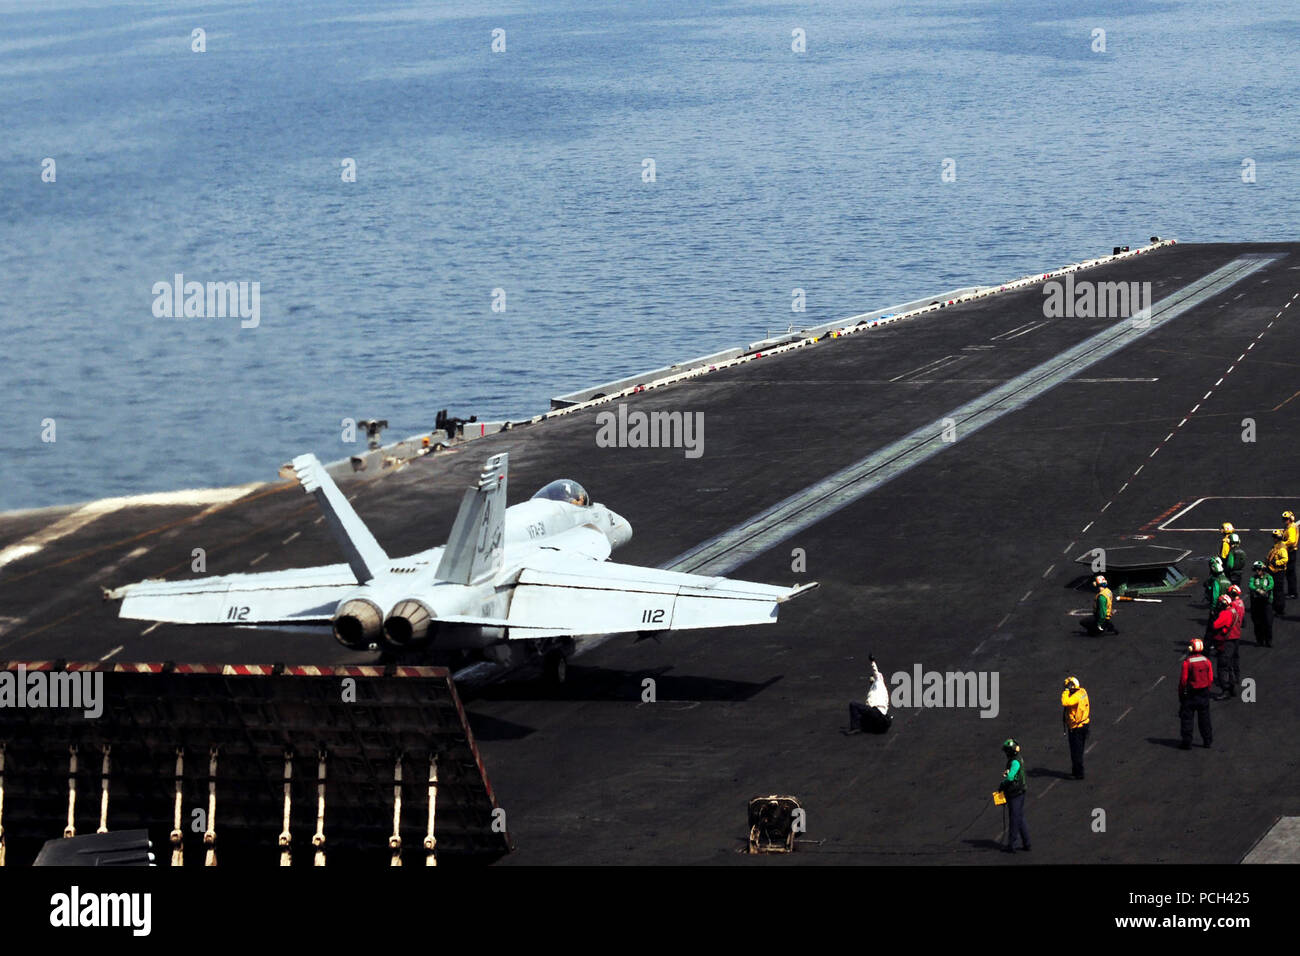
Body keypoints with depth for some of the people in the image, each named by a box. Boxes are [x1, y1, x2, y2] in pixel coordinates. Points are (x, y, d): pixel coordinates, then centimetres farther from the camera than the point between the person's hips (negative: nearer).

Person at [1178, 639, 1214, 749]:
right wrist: (1207, 690, 15)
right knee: (1204, 718, 16)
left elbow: (1183, 680, -13)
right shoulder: (1207, 661, -2)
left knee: (1187, 719, 4)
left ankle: (1187, 742, 4)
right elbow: (1211, 679, 2)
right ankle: (1207, 741, 21)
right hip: (1204, 694, 4)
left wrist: (1181, 695, -1)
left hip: (1190, 695, -4)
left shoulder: (1187, 662, -15)